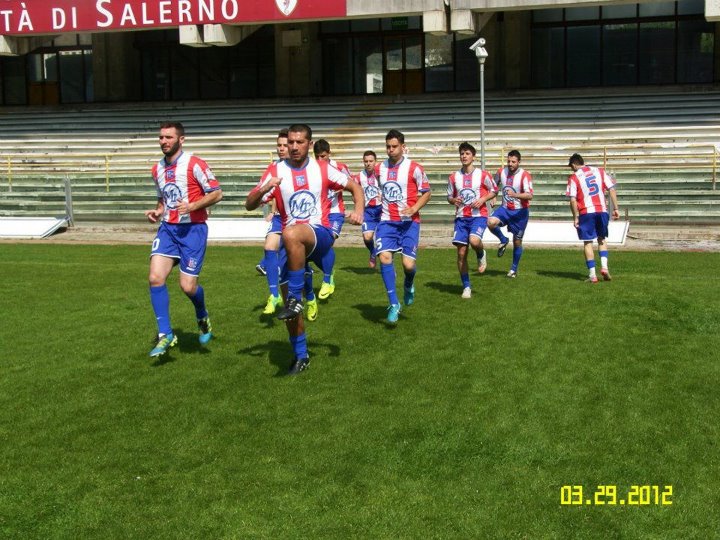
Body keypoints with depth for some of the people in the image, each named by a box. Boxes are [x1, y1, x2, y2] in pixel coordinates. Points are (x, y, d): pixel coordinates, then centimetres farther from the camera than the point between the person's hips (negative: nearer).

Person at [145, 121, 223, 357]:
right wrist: (157, 211, 5)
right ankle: (165, 335, -2)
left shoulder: (194, 164, -9)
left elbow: (216, 193, -9)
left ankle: (203, 319, 28)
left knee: (188, 285, -6)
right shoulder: (157, 169, 11)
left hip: (193, 229, -5)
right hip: (167, 228, 5)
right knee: (155, 278, -13)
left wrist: (193, 206, -21)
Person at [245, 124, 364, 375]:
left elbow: (354, 187, 11)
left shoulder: (322, 168, 3)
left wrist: (358, 210, -9)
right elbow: (249, 205, 0)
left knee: (291, 234, -38)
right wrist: (264, 189, -22)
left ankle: (295, 299, -30)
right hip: (291, 243, 3)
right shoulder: (275, 171, 3)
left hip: (320, 234, -3)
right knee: (289, 301, 0)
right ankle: (301, 355, 20)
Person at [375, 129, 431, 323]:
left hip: (409, 221, -3)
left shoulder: (414, 168, -5)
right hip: (387, 221, 3)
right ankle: (394, 304, -9)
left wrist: (414, 208, -15)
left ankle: (409, 285, 29)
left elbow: (426, 192, 1)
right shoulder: (380, 169, 8)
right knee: (384, 256, -18)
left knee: (408, 263, -10)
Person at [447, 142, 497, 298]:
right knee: (461, 253, -1)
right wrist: (453, 200, -7)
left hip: (478, 216, -3)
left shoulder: (483, 175, 0)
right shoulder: (454, 177, 8)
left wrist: (482, 200, -8)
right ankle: (466, 287, 12)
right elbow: (449, 196, 16)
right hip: (461, 217, 3)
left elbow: (494, 191, 9)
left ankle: (481, 255, 6)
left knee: (474, 241, -31)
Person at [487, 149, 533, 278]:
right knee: (491, 222, -27)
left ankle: (514, 269, 23)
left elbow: (529, 196, -29)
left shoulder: (524, 175, -17)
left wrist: (515, 195, -43)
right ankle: (503, 241, 2)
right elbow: (494, 186, 20)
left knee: (517, 241, 4)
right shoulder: (501, 172, -2)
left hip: (520, 211, -3)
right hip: (505, 209, 3)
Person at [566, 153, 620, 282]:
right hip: (602, 210, 3)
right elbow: (612, 189, 6)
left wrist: (575, 217, -2)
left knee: (588, 242, 5)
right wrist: (616, 208, 8)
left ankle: (592, 275, 2)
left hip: (586, 212, -3)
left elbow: (573, 200, -8)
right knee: (602, 239, 20)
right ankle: (604, 266, 2)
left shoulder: (573, 177, 0)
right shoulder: (600, 171, 11)